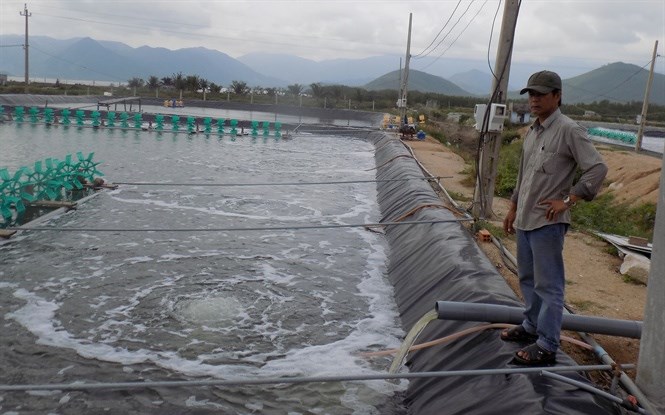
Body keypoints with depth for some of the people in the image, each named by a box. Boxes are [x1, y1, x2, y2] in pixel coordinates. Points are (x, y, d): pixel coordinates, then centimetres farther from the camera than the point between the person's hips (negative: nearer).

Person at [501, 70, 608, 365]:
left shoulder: (569, 130, -13)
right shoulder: (532, 131, 13)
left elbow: (598, 169, -18)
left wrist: (567, 200, -19)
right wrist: (514, 208, 23)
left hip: (547, 222, -9)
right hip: (525, 219, 9)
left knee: (548, 285, -3)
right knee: (528, 278, 20)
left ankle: (546, 346, 3)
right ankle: (531, 326, 36)